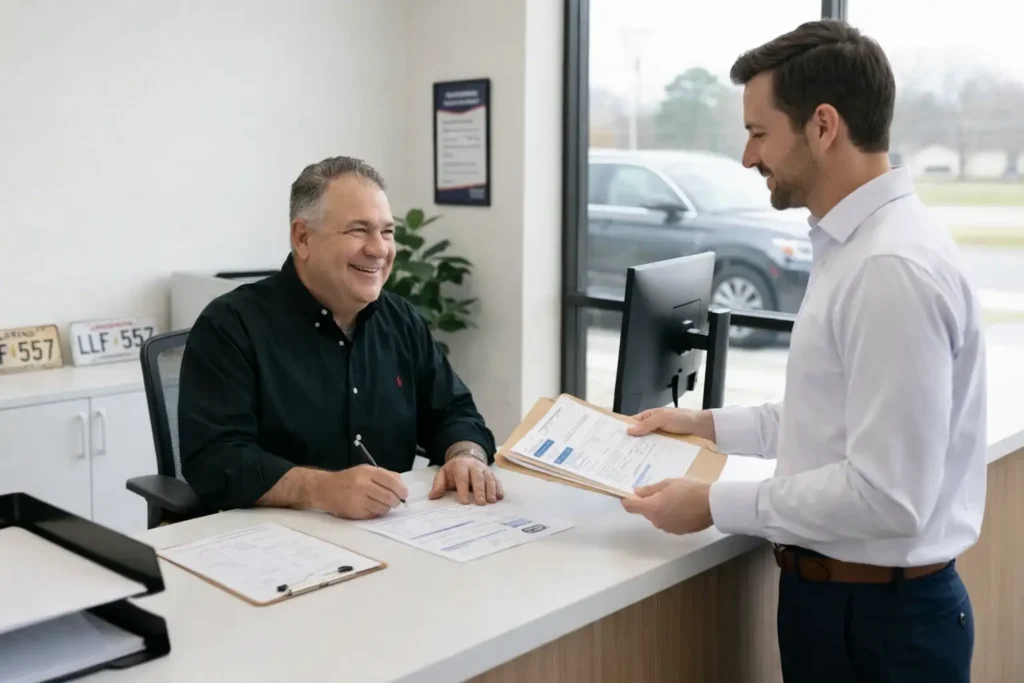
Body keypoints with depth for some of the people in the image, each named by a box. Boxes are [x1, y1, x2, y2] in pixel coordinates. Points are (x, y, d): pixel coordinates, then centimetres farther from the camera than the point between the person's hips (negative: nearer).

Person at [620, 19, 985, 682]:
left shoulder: (894, 266, -25)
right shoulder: (853, 244, 7)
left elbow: (888, 494, -27)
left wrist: (715, 505, -19)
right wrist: (708, 425, 13)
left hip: (880, 616, -9)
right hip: (834, 589, 9)